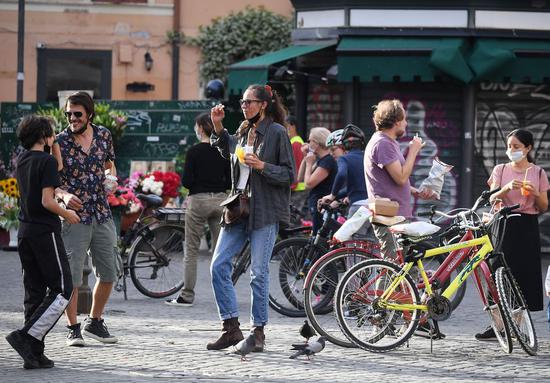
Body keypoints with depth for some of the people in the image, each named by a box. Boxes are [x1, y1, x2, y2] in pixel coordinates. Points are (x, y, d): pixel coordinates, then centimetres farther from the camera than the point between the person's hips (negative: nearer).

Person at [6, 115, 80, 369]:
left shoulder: (22, 160, 11)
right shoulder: (47, 161, -12)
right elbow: (47, 201, -19)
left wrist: (52, 144, 33)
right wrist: (67, 215, -3)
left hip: (25, 233, 8)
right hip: (45, 232, -8)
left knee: (34, 292, 9)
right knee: (62, 289, -1)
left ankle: (34, 353, 7)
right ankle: (27, 336, -14)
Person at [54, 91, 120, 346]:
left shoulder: (104, 135, 4)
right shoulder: (60, 142, -7)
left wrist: (111, 177, -2)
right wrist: (64, 194, -24)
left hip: (102, 215, 5)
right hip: (74, 214, -4)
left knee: (109, 273, 10)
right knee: (72, 276, -5)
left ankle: (94, 322, 26)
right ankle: (73, 328, 8)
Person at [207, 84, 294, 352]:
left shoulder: (277, 132, -6)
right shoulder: (244, 130, 13)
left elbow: (289, 175, -7)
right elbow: (229, 152, 34)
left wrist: (262, 166, -20)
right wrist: (218, 127, 21)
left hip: (265, 211, -7)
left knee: (259, 272, -3)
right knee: (219, 265, -2)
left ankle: (258, 330, 8)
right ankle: (231, 327, 4)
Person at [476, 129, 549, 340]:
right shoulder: (500, 170, 8)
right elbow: (492, 199, -3)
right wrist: (507, 188, -20)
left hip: (527, 226, 0)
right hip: (504, 224, 0)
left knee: (525, 273, -3)